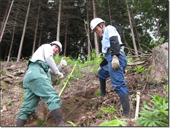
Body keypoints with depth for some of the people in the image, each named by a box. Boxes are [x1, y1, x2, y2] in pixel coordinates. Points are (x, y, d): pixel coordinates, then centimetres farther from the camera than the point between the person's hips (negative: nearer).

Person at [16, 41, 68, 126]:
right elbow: (48, 57, -1)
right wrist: (58, 72, 1)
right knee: (52, 97, -22)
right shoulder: (47, 46, 19)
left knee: (28, 107, 3)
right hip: (37, 72, -10)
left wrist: (61, 66, 19)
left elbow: (52, 71, 34)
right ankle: (61, 124, -34)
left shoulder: (46, 62, 42)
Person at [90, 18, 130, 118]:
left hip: (116, 58, -10)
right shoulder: (105, 36, 34)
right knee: (101, 73, 31)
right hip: (111, 60, 10)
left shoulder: (109, 28, 8)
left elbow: (115, 42, -12)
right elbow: (107, 53, 33)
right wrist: (102, 64, 37)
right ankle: (103, 94, 42)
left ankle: (126, 114, -21)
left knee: (118, 84, -18)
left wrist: (115, 56, -25)